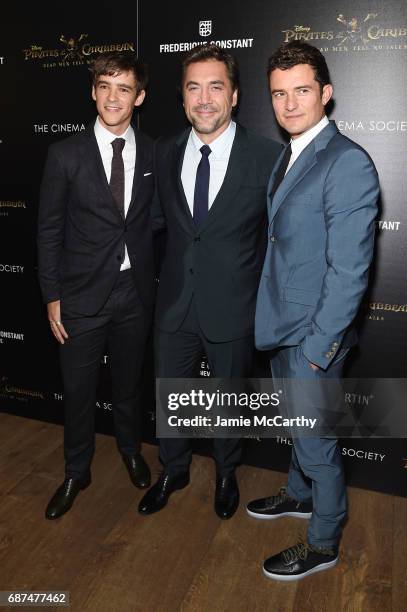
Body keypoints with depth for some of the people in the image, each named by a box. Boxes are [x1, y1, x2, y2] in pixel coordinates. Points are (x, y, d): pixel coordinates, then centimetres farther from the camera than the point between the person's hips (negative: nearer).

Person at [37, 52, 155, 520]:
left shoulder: (153, 155, 0)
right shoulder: (65, 154, -6)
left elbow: (155, 220, 6)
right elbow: (49, 230, -4)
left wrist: (155, 281, 3)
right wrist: (51, 298, -6)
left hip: (136, 291, 2)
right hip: (83, 293, -1)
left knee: (128, 382, 19)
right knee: (78, 391, 11)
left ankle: (130, 449, 45)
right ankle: (76, 472, 34)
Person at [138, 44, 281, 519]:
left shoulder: (268, 157, -12)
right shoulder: (164, 153, 0)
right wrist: (175, 270, 8)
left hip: (233, 309, -3)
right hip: (174, 304, 4)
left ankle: (226, 475, 47)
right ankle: (173, 471, 46)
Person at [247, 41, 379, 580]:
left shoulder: (348, 163, -20)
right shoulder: (288, 157, 10)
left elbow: (349, 269, -22)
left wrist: (317, 346, -19)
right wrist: (275, 320, 12)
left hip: (313, 334, -8)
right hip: (282, 325, 8)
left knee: (316, 440, 8)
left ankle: (323, 543, 31)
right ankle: (299, 494, 50)